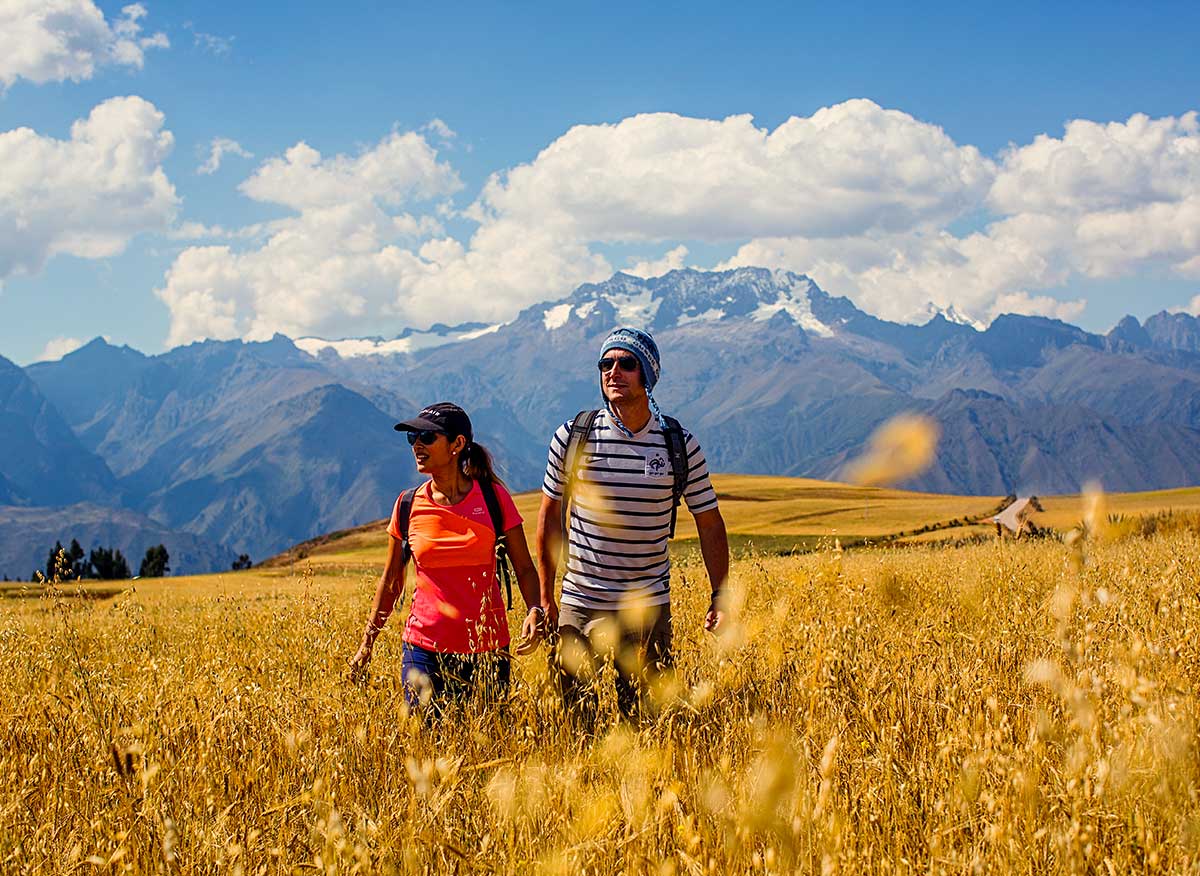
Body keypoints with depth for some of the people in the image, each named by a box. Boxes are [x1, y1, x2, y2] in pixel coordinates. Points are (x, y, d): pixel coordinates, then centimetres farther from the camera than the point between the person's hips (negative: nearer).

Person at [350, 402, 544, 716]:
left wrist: (534, 610, -18)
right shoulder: (408, 505, 1)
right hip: (425, 651, 1)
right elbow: (391, 581, 11)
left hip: (487, 651, -1)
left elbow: (524, 568, 1)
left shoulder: (493, 497, -3)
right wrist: (366, 645, 10)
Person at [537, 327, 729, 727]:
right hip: (580, 605, 0)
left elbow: (709, 522, 6)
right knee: (576, 721, 5)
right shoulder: (572, 437, -4)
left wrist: (720, 596, 2)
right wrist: (545, 596, 9)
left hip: (648, 607, 0)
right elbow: (551, 514, 7)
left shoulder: (680, 445, -4)